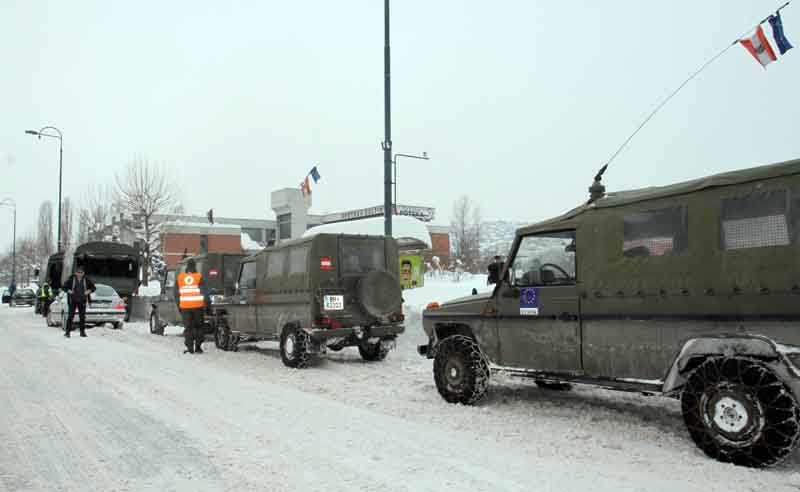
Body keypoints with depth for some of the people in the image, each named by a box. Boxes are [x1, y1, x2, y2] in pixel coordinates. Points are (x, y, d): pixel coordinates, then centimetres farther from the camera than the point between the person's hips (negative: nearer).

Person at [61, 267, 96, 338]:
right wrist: (68, 291, -12)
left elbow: (93, 287, 11)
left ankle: (82, 332, 14)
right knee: (70, 315, -5)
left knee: (82, 316, 5)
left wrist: (89, 291, -7)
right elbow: (63, 287, 5)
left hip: (82, 301, 2)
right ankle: (68, 331, 0)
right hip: (72, 300, -2)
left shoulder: (86, 280, 1)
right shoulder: (71, 279, -3)